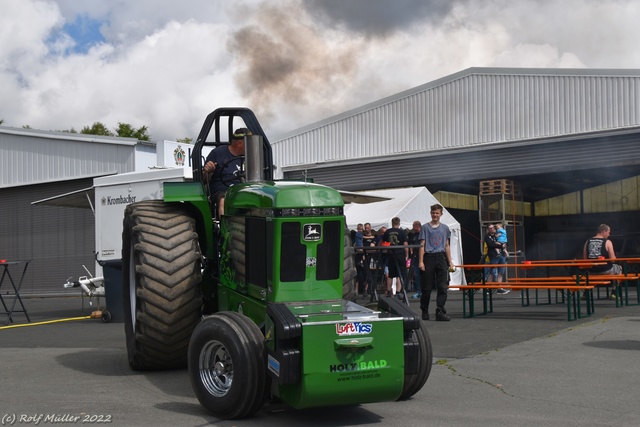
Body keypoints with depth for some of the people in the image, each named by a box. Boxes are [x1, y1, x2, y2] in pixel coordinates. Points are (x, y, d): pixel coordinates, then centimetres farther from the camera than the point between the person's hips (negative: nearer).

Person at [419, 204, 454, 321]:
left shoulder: (445, 228, 13)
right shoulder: (425, 227, 4)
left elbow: (447, 246, 15)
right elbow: (422, 245, 1)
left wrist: (450, 262, 11)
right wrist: (421, 261, -7)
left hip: (441, 257, 2)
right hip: (429, 257, -2)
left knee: (443, 287, -5)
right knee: (427, 287, 3)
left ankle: (440, 312, -4)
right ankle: (424, 312, 16)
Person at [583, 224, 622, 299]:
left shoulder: (588, 241, 3)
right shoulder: (607, 242, -9)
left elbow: (585, 258, 6)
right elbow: (612, 259, -12)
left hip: (592, 270, 4)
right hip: (605, 270, -4)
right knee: (619, 268, 27)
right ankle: (613, 294, 22)